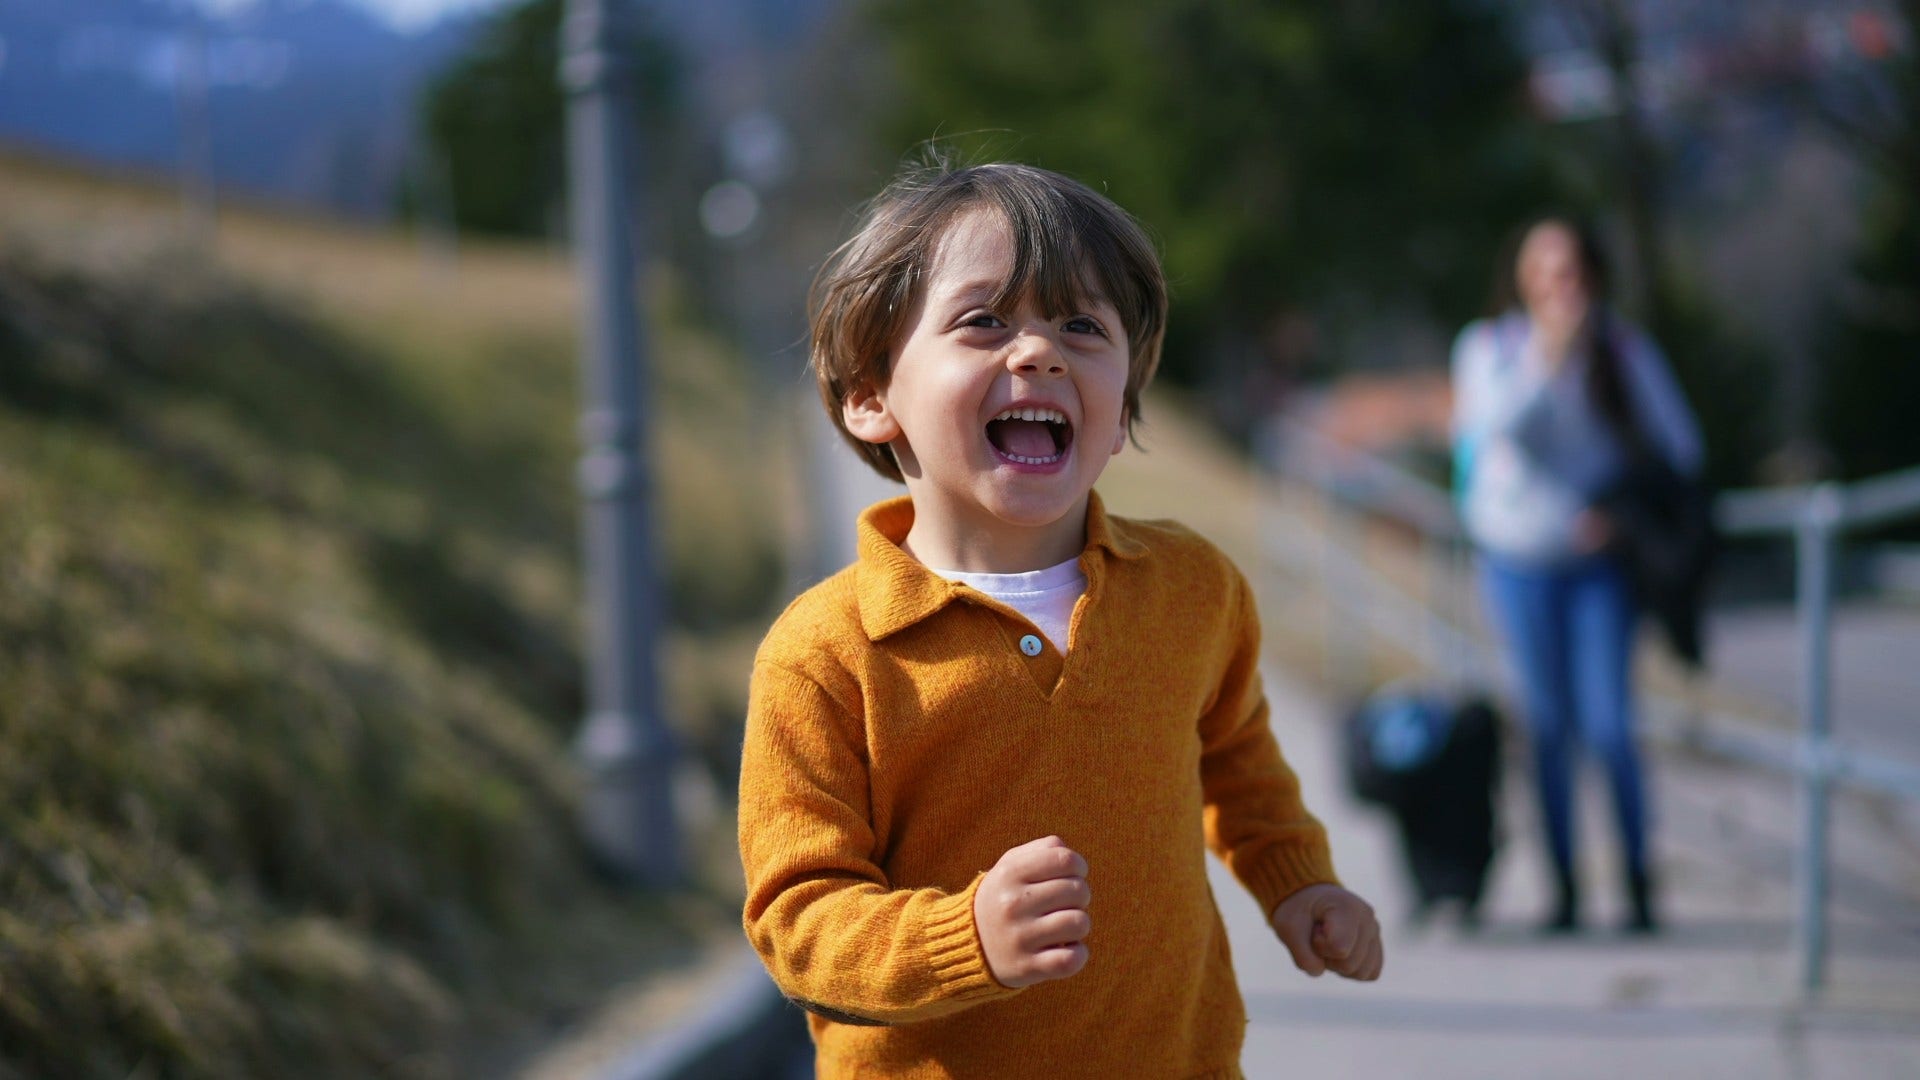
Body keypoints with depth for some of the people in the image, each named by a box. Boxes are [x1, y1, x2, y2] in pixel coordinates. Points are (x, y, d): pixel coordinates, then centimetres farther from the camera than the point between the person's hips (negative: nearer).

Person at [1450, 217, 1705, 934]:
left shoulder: (1623, 348, -1)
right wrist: (1546, 359, -29)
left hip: (1599, 559, -1)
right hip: (1520, 560, 1)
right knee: (1548, 726, 5)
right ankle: (1564, 885, 13)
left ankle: (1638, 882, 4)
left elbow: (1679, 446, 3)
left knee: (1608, 727, -8)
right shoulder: (1489, 345, -1)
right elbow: (1497, 425, -19)